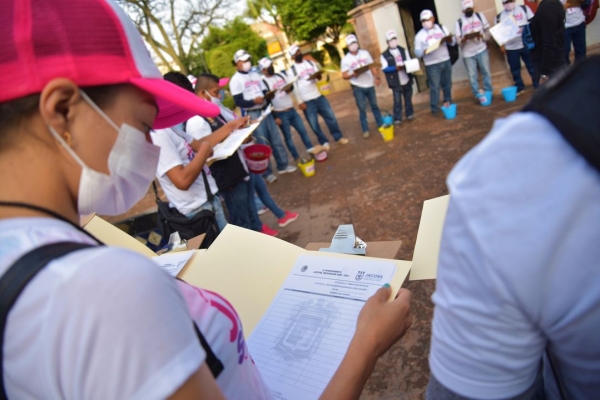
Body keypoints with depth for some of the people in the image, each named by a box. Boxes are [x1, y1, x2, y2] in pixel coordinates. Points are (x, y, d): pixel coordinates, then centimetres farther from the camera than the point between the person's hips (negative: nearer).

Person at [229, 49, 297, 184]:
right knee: (263, 143, -2)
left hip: (265, 111, 7)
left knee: (276, 139, 10)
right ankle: (267, 173, 10)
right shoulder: (235, 80, -7)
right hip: (253, 114, -6)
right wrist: (254, 101, -29)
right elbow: (239, 102, -14)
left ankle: (283, 165, 22)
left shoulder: (255, 75, 15)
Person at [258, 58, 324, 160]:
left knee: (302, 129, 11)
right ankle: (297, 158, 13)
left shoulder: (281, 75, 8)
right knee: (288, 136, 4)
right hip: (280, 114, -6)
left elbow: (291, 86, 19)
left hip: (291, 110, 6)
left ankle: (311, 149, 24)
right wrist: (274, 117, -17)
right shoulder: (263, 82, -12)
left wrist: (289, 88, -6)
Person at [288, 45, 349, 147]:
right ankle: (324, 142, 17)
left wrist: (318, 75, -12)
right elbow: (294, 87, -8)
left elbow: (319, 77, 12)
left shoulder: (310, 63, 10)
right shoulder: (292, 70, -4)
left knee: (331, 116, 8)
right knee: (314, 123, 2)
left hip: (319, 96, 4)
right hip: (306, 101, -4)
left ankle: (338, 137, 22)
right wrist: (300, 102, -14)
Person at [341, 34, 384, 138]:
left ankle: (381, 124, 26)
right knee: (362, 109, 0)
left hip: (369, 85, 3)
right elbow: (344, 75, -6)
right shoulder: (345, 59, -4)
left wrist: (377, 77, -9)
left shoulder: (365, 53, 4)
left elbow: (372, 66, 6)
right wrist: (353, 74, -25)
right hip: (358, 87, -3)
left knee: (374, 105, 13)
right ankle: (365, 130, 9)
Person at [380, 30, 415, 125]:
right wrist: (395, 68, -26)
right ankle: (397, 119, 7)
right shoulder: (384, 55, -5)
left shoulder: (403, 50, 9)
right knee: (397, 101, -3)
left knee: (408, 98, 15)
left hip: (407, 80, 4)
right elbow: (384, 68, -14)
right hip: (395, 83, -4)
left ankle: (410, 114, 32)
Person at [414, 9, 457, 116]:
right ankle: (435, 108, 3)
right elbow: (417, 52, -3)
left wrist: (450, 39, -13)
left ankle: (448, 103, 28)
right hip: (431, 65, -3)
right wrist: (424, 51, -24)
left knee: (447, 84, 12)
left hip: (446, 61, 3)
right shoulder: (419, 35, 1)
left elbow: (453, 42, 10)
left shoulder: (442, 28, 8)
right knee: (435, 87, -4)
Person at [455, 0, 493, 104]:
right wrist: (465, 38, -26)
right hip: (468, 53, -2)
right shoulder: (459, 22, -2)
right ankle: (479, 95, 10)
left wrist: (484, 36, -12)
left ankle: (488, 92, 16)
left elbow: (487, 30, 9)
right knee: (473, 76, 0)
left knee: (486, 72, 5)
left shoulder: (480, 16, 6)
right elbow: (458, 40, -5)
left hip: (481, 49, 2)